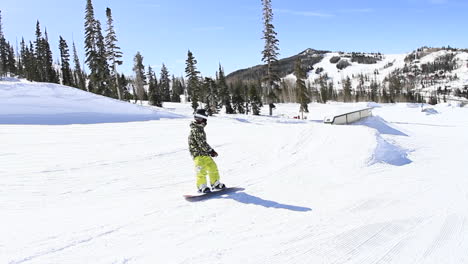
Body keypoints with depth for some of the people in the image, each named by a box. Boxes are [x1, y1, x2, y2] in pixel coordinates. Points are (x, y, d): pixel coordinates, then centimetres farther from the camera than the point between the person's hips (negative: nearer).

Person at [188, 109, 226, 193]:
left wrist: (211, 150, 17)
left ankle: (215, 184, 24)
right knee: (202, 170, -15)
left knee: (213, 167, 12)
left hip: (205, 154, 10)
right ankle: (202, 187, -3)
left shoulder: (200, 129, 16)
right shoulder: (195, 130, -16)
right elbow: (201, 143, -21)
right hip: (198, 154, -10)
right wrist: (210, 151, -16)